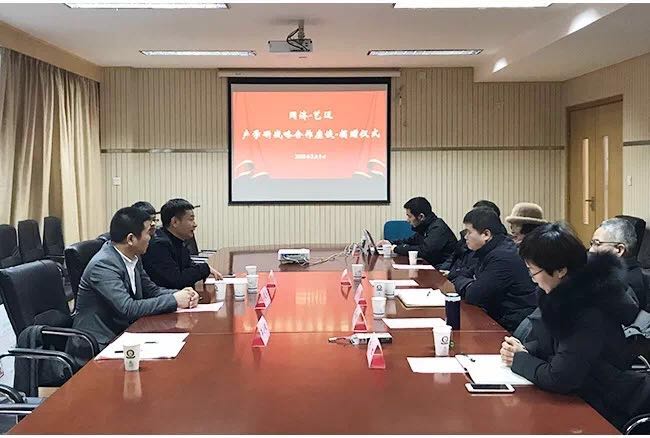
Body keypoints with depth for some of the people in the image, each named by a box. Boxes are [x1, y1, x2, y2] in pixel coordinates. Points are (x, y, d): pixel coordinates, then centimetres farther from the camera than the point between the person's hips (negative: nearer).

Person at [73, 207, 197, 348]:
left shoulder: (132, 257, 2)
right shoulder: (103, 265, -22)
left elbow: (151, 290, 12)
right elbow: (128, 309, -27)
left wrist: (181, 294, -7)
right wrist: (173, 300, -21)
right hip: (100, 343, -7)